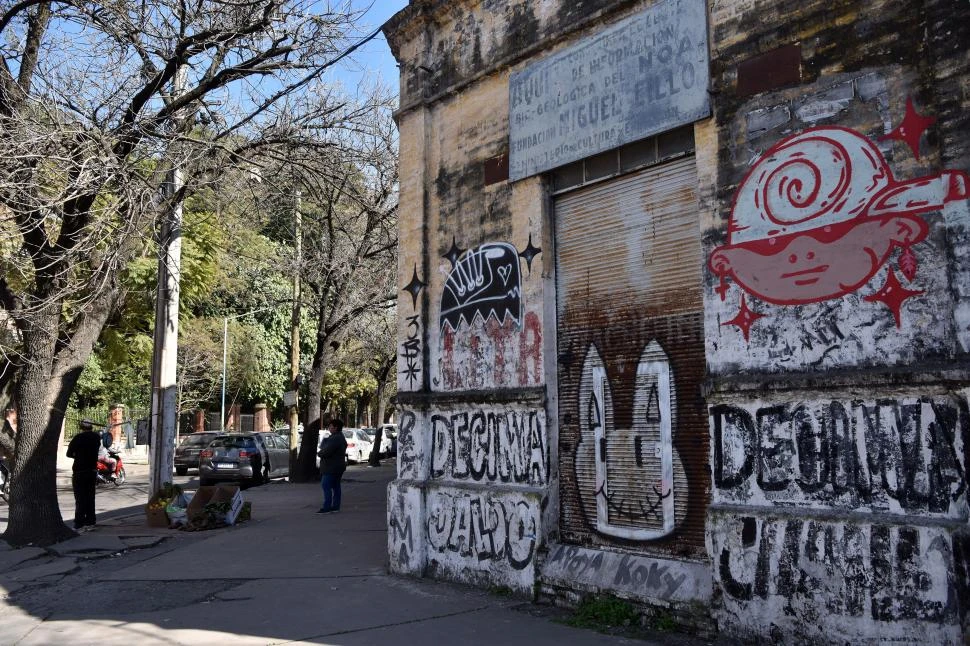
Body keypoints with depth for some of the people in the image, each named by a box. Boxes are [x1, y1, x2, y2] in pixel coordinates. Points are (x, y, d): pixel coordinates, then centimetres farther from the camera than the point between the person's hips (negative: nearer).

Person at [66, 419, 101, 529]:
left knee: (80, 497, -1)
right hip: (92, 470, 4)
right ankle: (90, 520, 15)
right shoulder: (96, 437, 3)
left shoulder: (78, 438, -11)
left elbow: (69, 453, -6)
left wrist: (77, 456, 11)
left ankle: (79, 522, -3)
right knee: (90, 496, 13)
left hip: (79, 471, -4)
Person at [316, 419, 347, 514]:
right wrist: (322, 452, 2)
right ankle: (336, 506, 17)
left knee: (326, 486, -9)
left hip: (331, 467, -11)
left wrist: (319, 453, -5)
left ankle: (327, 507, -10)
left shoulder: (335, 439, -21)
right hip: (339, 466, 11)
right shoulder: (341, 438, 15)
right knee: (336, 486, 13)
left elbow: (326, 451, -25)